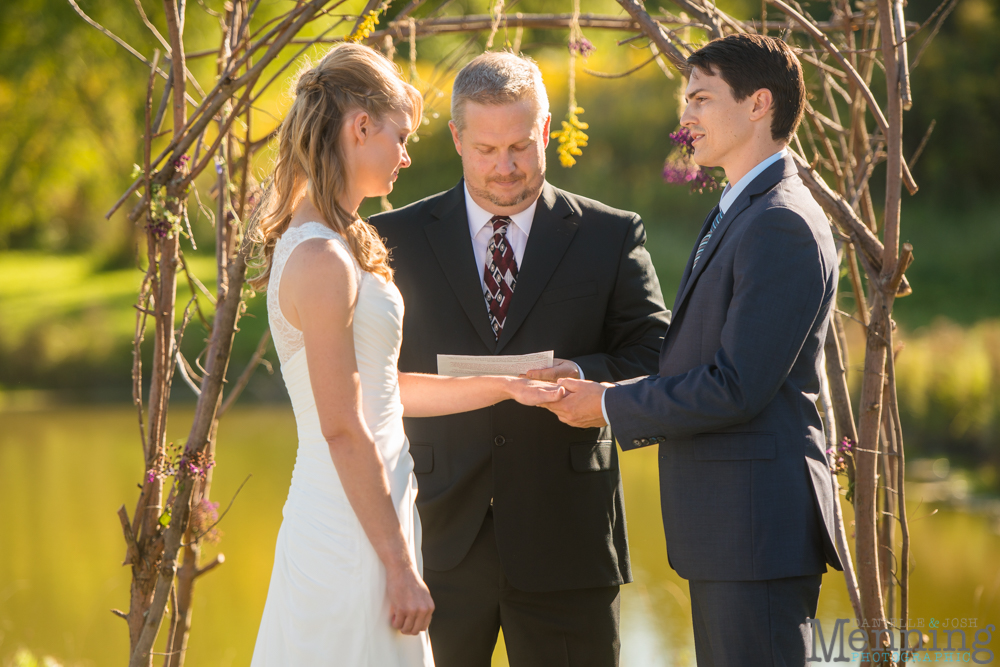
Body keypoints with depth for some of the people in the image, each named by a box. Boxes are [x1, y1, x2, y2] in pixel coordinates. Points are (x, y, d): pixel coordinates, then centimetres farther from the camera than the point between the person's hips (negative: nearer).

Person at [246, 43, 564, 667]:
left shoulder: (335, 247, 14)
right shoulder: (321, 260, -17)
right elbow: (343, 430, -18)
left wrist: (507, 386, 21)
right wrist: (399, 567, -16)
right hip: (351, 539, -10)